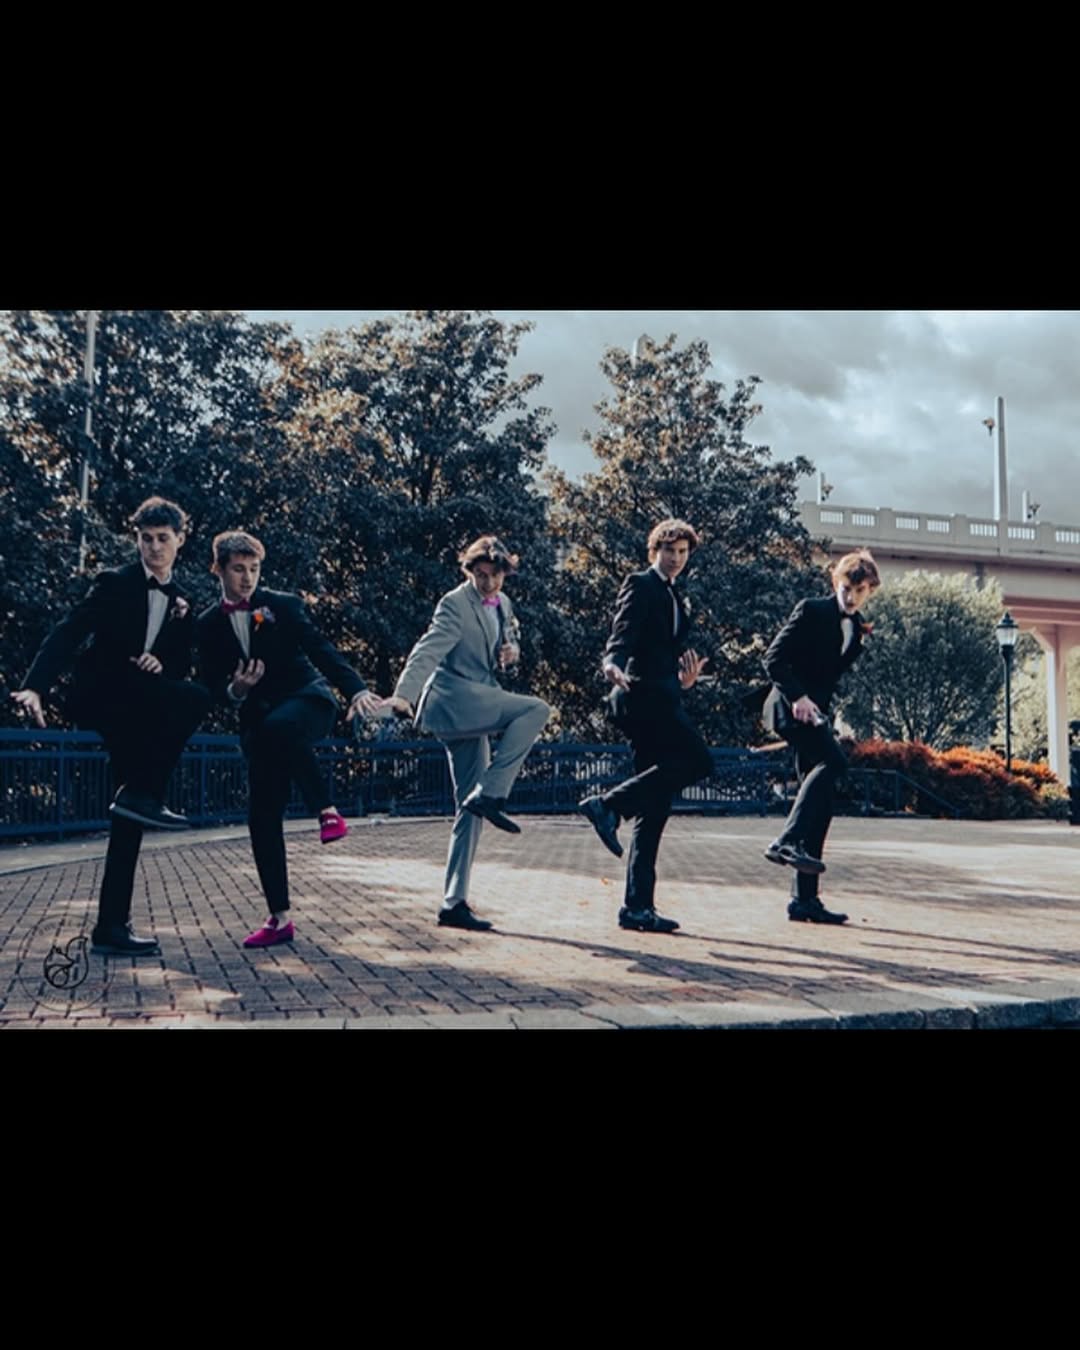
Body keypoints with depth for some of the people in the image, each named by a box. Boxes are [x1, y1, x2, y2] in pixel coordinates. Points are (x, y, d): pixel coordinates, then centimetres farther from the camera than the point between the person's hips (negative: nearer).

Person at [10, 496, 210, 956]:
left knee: (129, 822, 3)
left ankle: (112, 927, 8)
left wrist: (163, 664, -12)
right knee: (195, 697, -30)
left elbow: (182, 667, 13)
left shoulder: (183, 604, 14)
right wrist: (35, 686, -29)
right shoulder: (115, 583, -2)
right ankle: (145, 795, -20)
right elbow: (67, 634, -13)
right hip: (102, 699, -6)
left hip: (140, 718, 6)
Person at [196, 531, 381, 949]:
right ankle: (280, 918, 9)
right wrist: (235, 690, -17)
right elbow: (213, 686, 7)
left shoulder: (283, 605, 0)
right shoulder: (209, 625, 9)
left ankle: (326, 810, -21)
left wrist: (356, 689, -26)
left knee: (278, 726, -40)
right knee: (262, 816, -1)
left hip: (307, 700, -4)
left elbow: (321, 649, -11)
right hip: (259, 722, 4)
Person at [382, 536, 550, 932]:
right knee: (536, 709, -22)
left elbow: (507, 645, 27)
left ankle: (454, 904, 11)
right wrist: (404, 694, -35)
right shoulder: (456, 604, -9)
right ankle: (489, 794, -18)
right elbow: (428, 650, -20)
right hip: (454, 699, -8)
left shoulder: (502, 603, 16)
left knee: (470, 810, 6)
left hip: (474, 712, 8)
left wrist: (512, 652, 2)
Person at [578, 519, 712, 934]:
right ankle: (608, 804, -17)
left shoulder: (676, 600, 27)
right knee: (697, 759, -23)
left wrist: (685, 680, 11)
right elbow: (622, 634, -14)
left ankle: (638, 906, 6)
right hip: (641, 695, -8)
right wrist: (614, 665, -33)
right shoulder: (640, 585, 1)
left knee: (655, 808, 4)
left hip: (661, 701, 9)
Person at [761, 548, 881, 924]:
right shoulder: (811, 611, -5)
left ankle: (804, 899, 7)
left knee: (821, 804, 3)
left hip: (816, 711, 7)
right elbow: (774, 659, -11)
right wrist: (798, 697, -21)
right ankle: (787, 841, -28)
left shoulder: (857, 627, 16)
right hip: (790, 707, -7)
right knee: (834, 761, -30)